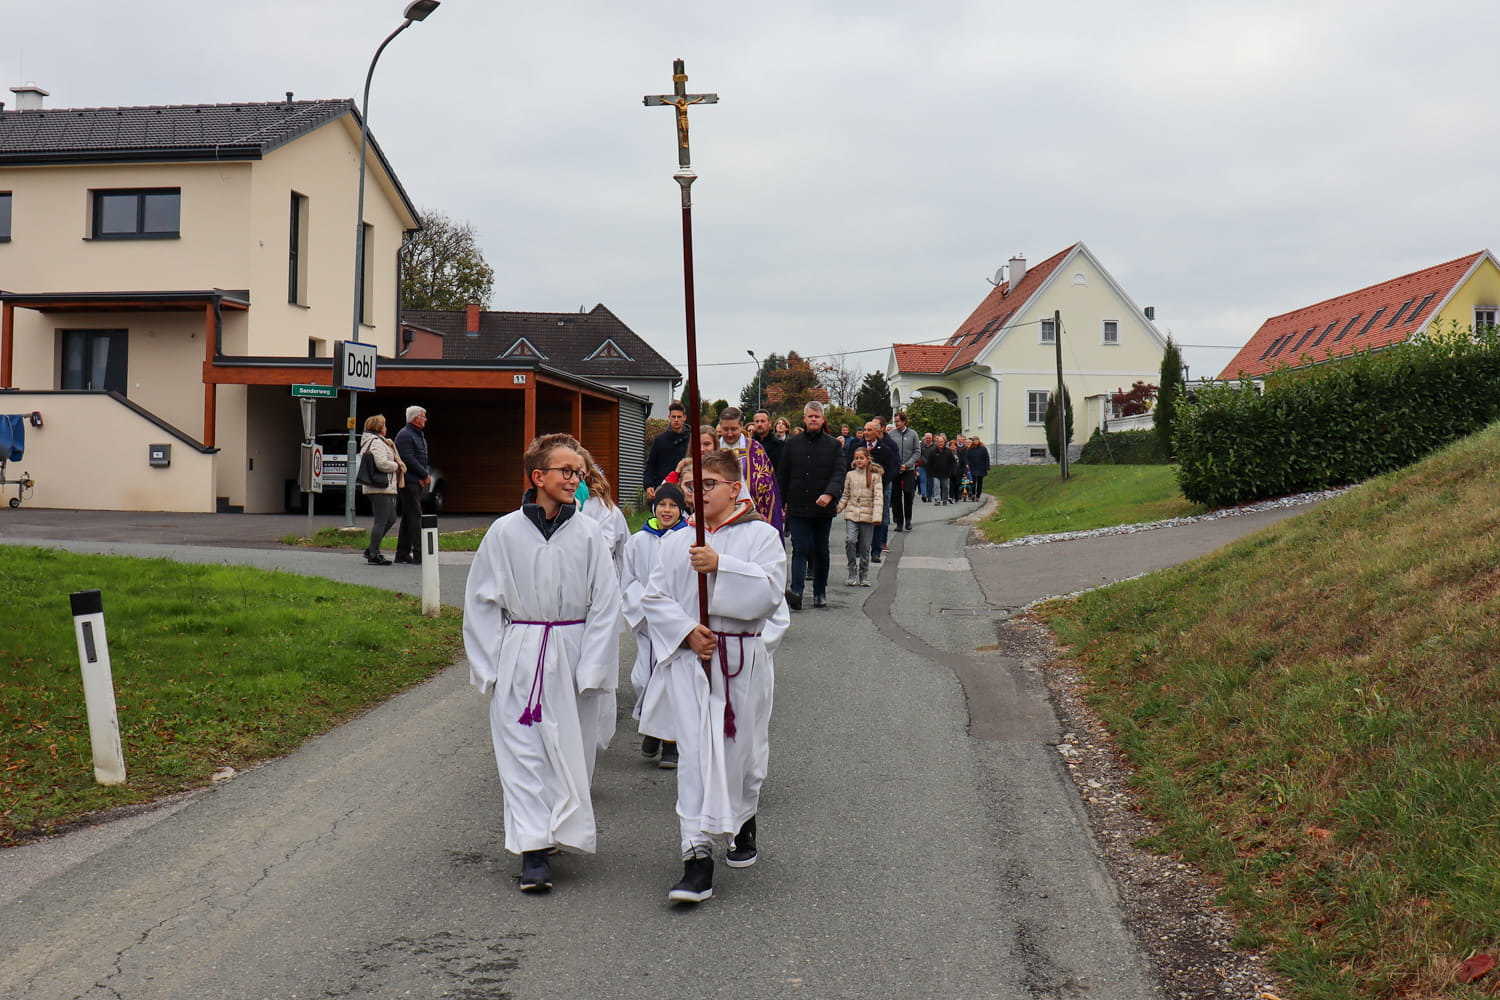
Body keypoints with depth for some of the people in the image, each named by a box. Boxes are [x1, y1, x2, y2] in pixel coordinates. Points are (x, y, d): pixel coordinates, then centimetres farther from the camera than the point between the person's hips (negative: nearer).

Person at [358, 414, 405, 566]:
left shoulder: (367, 442, 19)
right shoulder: (377, 443, -14)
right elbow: (382, 464, -25)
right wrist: (396, 465, -7)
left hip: (372, 487, 11)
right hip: (381, 487, -11)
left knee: (390, 519, 17)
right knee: (381, 521, -7)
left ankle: (371, 549, 19)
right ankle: (373, 555, -5)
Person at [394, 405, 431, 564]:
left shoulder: (419, 435, 20)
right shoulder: (404, 435, -11)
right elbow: (408, 459, -19)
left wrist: (426, 475, 3)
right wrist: (425, 475, -13)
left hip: (418, 482, 10)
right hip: (408, 481, -10)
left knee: (408, 518, 11)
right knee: (415, 516, -12)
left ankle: (402, 554, 16)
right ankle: (418, 554, -14)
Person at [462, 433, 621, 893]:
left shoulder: (587, 533, -1)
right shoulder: (505, 532, -2)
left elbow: (604, 605, 0)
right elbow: (481, 602, 3)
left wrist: (593, 669, -6)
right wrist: (489, 666, -2)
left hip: (572, 655, 1)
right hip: (519, 655, -1)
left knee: (570, 749, 9)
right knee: (523, 752, -2)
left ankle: (560, 829, 29)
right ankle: (534, 851, 0)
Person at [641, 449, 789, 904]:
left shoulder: (761, 536, 0)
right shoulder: (677, 542, 9)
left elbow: (768, 591, -14)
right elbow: (654, 598, 5)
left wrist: (721, 567, -23)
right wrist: (686, 631, -11)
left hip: (744, 659, -1)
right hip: (690, 658, 1)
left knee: (741, 747, 12)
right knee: (695, 752, -9)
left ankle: (743, 822, 42)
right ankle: (698, 858, -11)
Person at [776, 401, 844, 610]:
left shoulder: (833, 445, 4)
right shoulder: (792, 443, 7)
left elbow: (839, 474, -6)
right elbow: (782, 476, 11)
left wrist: (830, 494, -24)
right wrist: (780, 504, 6)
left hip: (823, 508, 0)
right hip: (798, 507, 0)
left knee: (821, 551, 10)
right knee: (800, 549, -10)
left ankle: (820, 593, 21)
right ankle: (796, 591, -19)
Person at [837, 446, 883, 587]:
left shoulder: (875, 476, 1)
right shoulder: (850, 475, 9)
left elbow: (878, 497, -5)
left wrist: (877, 516, -15)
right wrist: (836, 509, 7)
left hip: (867, 516, -1)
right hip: (851, 514, 1)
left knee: (865, 547, 4)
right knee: (850, 541, -17)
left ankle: (864, 577, 17)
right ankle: (853, 574, -8)